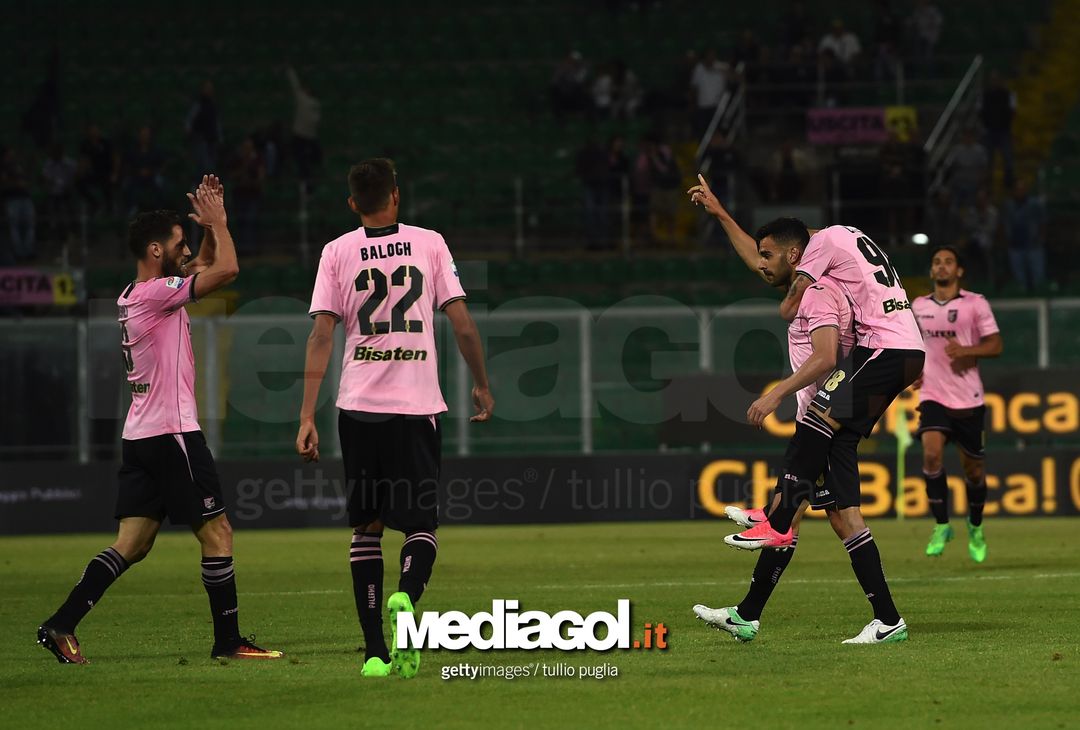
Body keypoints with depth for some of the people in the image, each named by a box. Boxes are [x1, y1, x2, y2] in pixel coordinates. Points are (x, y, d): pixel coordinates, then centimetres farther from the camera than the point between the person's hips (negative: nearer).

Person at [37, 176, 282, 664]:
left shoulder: (133, 296, 15)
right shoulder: (155, 293, -13)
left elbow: (206, 269, 29)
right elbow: (226, 269, -18)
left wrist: (210, 228, 15)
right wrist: (217, 221, -3)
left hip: (140, 436, 9)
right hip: (171, 432, -9)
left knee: (132, 543, 6)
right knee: (217, 533, -1)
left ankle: (61, 627, 0)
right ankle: (228, 641, 2)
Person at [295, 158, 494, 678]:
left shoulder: (337, 252, 4)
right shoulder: (429, 243, 4)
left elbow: (321, 336, -3)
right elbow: (462, 325, 1)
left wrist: (307, 417, -4)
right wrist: (482, 385, 15)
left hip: (358, 406, 1)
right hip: (418, 404, -1)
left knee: (366, 528, 10)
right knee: (422, 526, 6)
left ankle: (375, 652, 5)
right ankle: (405, 597, -26)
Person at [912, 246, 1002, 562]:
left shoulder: (975, 303, -3)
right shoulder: (918, 307, 8)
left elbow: (996, 345, -7)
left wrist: (966, 351, -24)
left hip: (968, 399, -1)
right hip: (933, 396, 2)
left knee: (974, 469, 7)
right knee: (931, 454, -23)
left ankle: (975, 528, 32)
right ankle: (941, 526, -12)